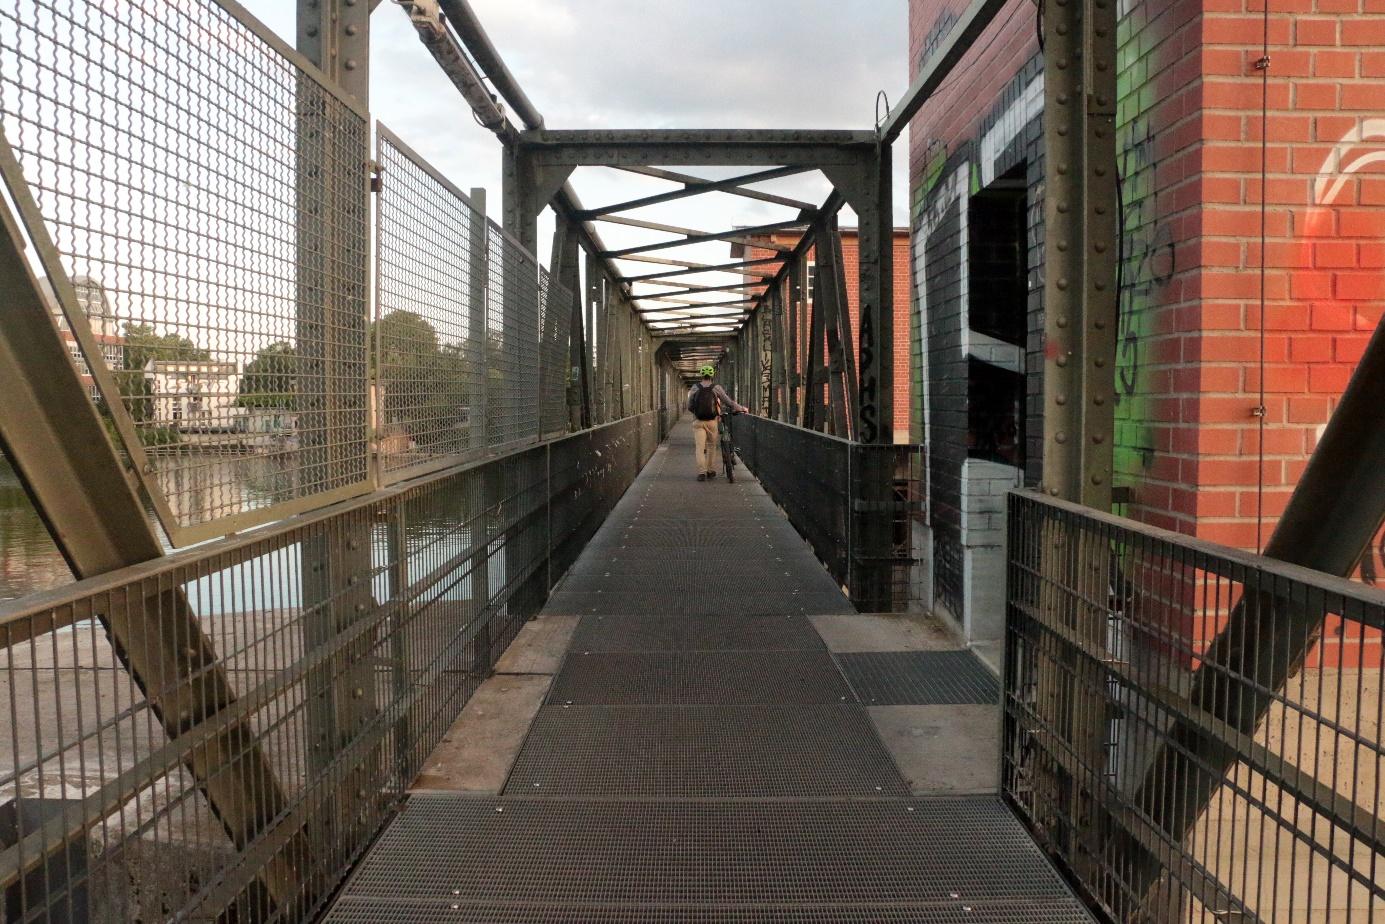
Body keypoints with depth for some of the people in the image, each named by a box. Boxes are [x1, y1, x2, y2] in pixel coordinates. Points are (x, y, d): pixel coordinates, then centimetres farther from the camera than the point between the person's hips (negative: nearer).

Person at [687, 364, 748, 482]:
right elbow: (729, 402, -1)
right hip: (712, 421, 0)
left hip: (699, 422, 0)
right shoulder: (716, 388, -3)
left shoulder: (695, 387, -1)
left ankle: (701, 472, -11)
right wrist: (742, 409, 12)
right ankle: (711, 472, 18)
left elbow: (690, 406, 3)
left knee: (699, 447, -1)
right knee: (711, 447, 14)